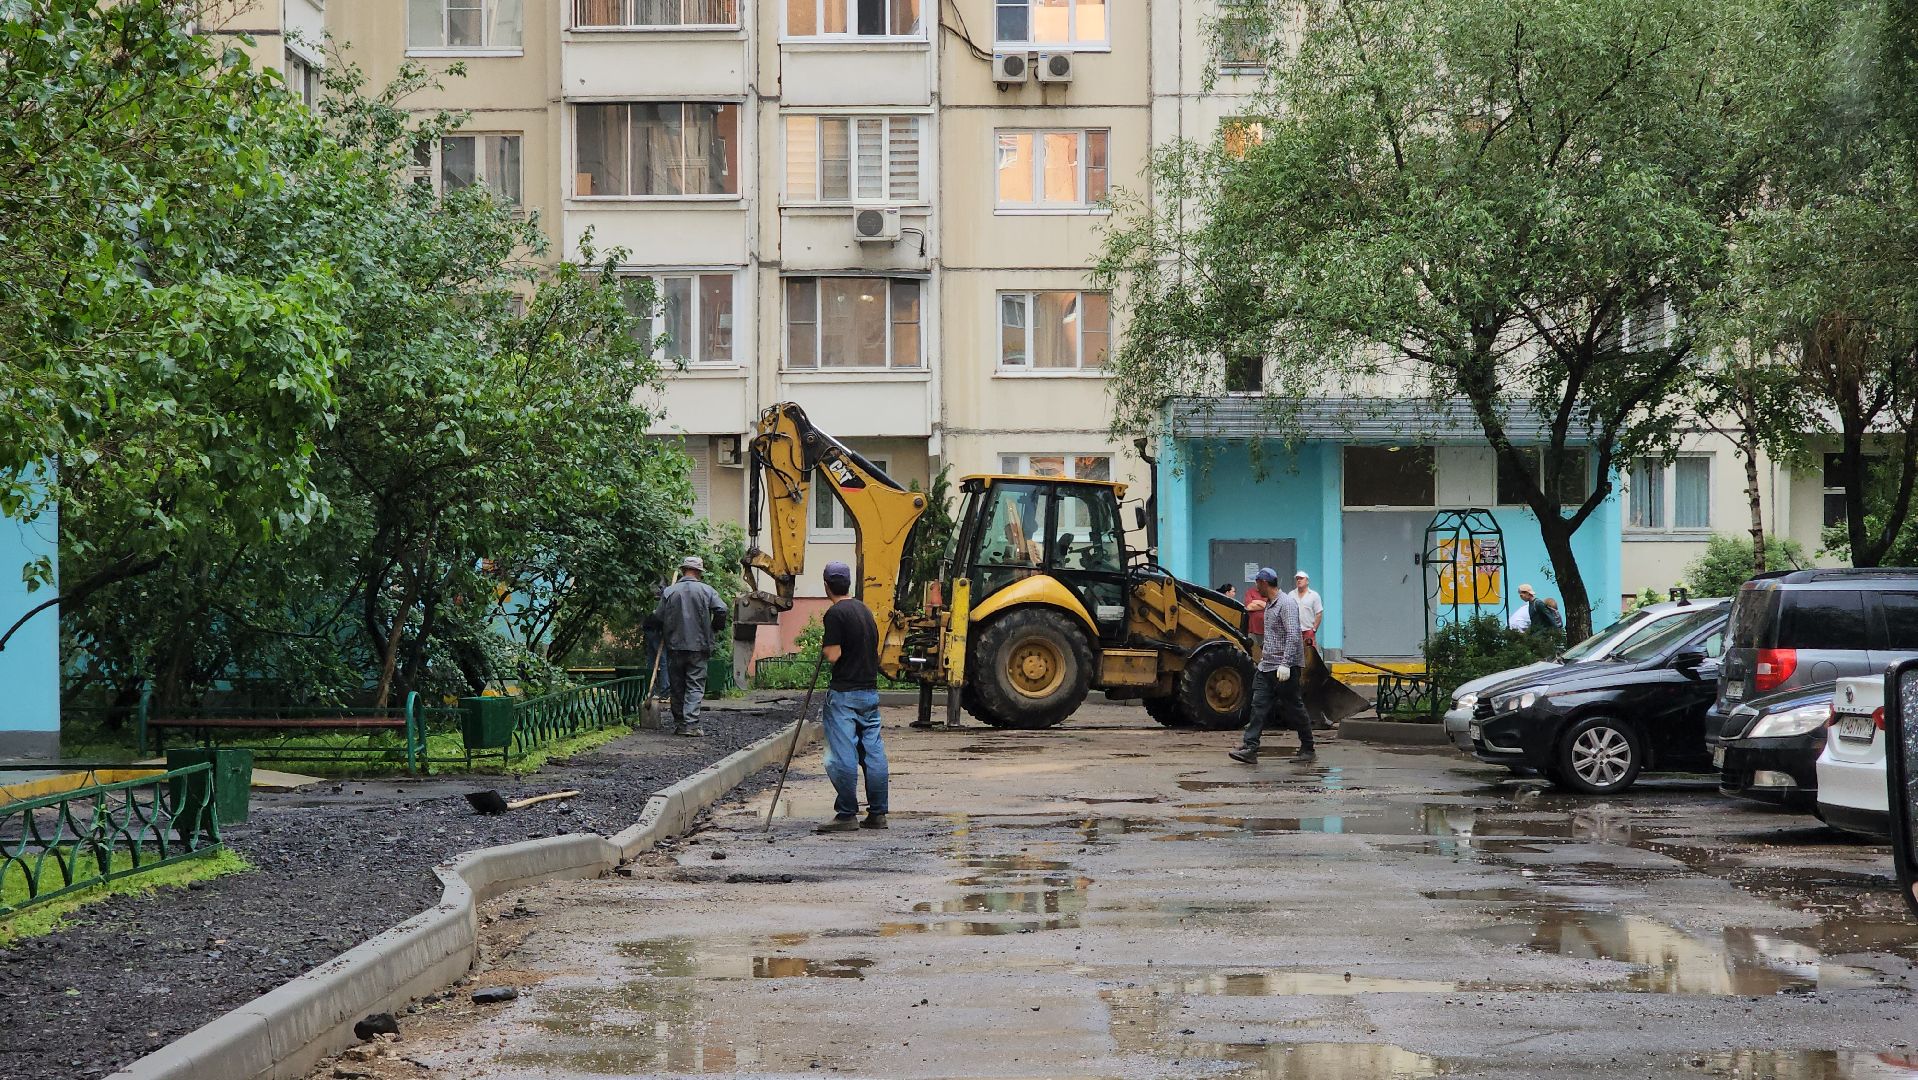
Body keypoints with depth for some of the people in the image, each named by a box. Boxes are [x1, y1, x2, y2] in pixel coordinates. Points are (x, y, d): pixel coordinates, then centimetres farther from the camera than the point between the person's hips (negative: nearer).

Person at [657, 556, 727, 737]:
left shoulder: (669, 591, 2)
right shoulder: (706, 590, -2)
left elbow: (660, 618, 2)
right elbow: (721, 610, -11)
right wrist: (714, 629, 6)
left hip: (674, 646, 2)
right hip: (698, 646, -2)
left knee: (677, 686, 12)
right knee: (695, 686, -1)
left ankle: (678, 724, 17)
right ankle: (690, 723, -13)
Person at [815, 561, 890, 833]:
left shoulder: (835, 614, -12)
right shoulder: (865, 610, 13)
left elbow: (834, 655, -17)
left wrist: (823, 646, 2)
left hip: (843, 693, -8)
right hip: (870, 691, 8)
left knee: (843, 757, -4)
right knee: (874, 753, 8)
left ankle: (847, 814, -2)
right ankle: (877, 813, 10)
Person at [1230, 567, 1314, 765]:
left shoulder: (1286, 603, -14)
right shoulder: (1270, 605, 17)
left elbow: (1292, 635, -22)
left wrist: (1285, 664, -28)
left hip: (1284, 668, -9)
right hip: (1267, 666, 9)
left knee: (1293, 708, 0)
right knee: (1259, 706, -2)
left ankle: (1308, 749, 12)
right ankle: (1250, 748, -7)